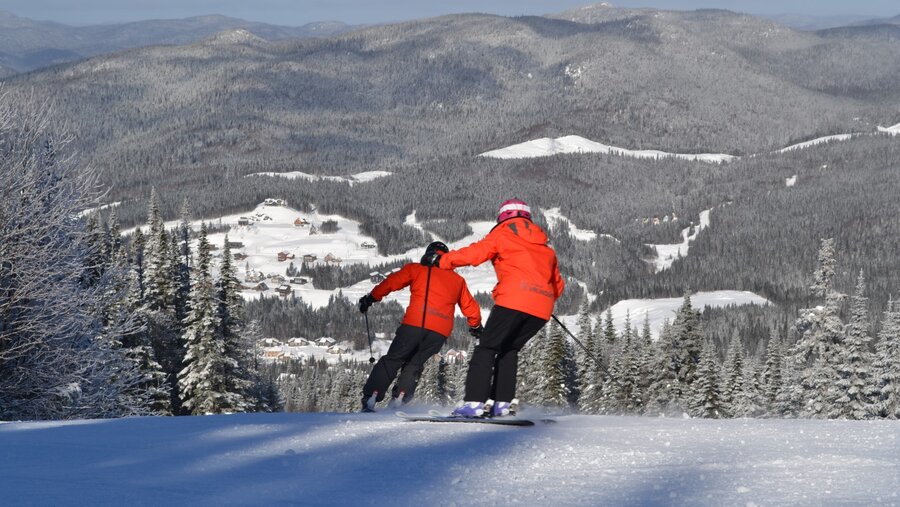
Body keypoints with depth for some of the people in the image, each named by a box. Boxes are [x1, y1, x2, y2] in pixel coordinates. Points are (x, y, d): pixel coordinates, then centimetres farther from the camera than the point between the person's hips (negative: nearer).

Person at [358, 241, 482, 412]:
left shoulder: (417, 269, 16)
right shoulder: (458, 280, 24)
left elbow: (392, 281, 8)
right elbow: (470, 306, 29)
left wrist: (371, 297, 15)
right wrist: (476, 326, 45)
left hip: (414, 323, -2)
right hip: (441, 331, 2)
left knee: (392, 360, 8)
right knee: (414, 364, 18)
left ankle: (370, 399, -1)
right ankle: (399, 399, -1)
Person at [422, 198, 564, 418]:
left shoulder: (503, 233, 12)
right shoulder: (545, 247, 27)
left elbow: (476, 252, 1)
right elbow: (557, 284, 29)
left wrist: (441, 260, 10)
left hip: (514, 300, -6)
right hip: (542, 309, 6)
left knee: (487, 347, -2)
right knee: (509, 349, 19)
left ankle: (475, 402, -15)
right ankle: (503, 402, 6)